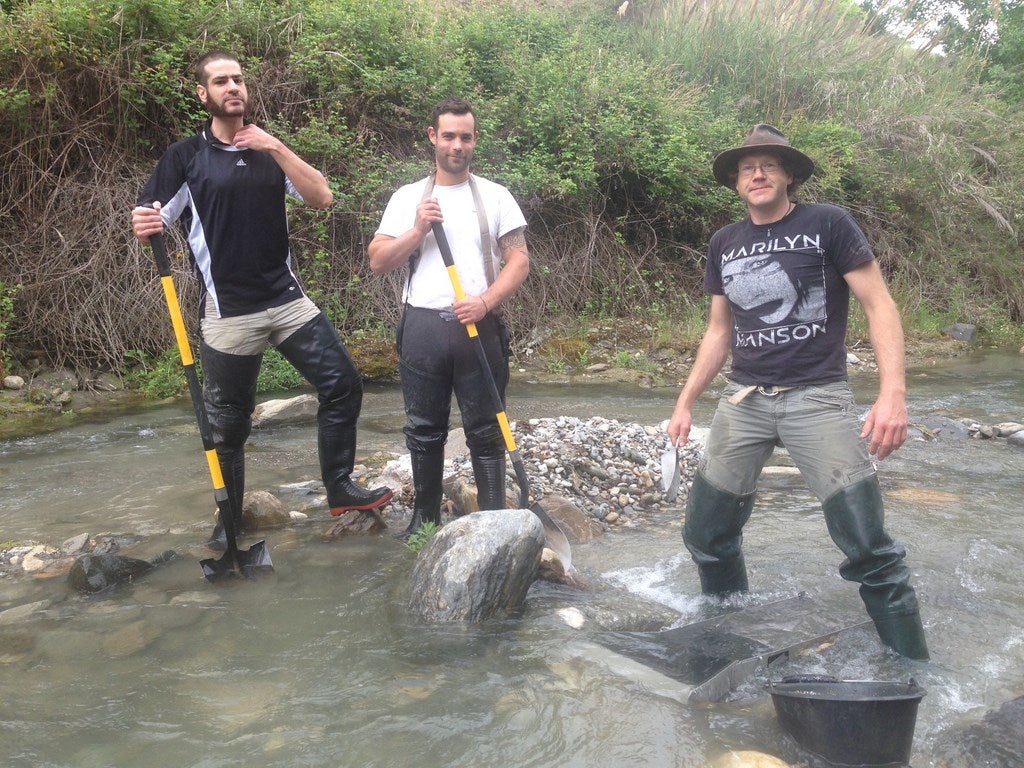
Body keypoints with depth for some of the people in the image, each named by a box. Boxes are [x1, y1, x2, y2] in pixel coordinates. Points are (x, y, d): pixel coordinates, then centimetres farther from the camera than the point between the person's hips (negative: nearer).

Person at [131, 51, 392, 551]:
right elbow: (150, 224, -3)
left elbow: (322, 198, -1)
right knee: (228, 423, 5)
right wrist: (143, 227, -26)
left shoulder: (270, 150, 12)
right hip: (228, 313, -3)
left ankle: (339, 489, 13)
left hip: (288, 300, 4)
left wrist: (277, 148, -12)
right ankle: (229, 521, 22)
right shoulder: (185, 157, 1)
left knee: (342, 384, -2)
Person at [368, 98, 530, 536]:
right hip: (423, 326, 1)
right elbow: (378, 262, 4)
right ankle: (425, 519, 22)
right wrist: (418, 229, -10)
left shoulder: (495, 196, 6)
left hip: (480, 327, -1)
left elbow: (519, 261, 1)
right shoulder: (407, 198, 9)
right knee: (424, 430, 9)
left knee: (486, 432, 2)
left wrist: (486, 302, -14)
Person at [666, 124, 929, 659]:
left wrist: (893, 393, -18)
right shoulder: (724, 244, 12)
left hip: (816, 397, -4)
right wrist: (685, 402, 15)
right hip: (743, 400, 5)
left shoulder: (827, 224, -3)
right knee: (706, 536, 5)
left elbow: (879, 305, -6)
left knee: (868, 547, -10)